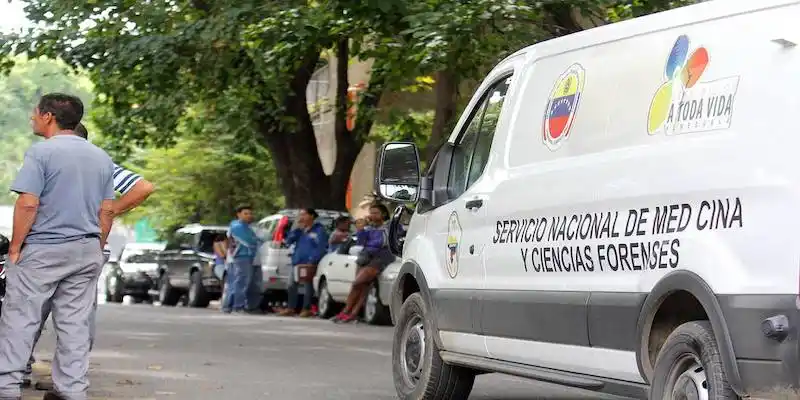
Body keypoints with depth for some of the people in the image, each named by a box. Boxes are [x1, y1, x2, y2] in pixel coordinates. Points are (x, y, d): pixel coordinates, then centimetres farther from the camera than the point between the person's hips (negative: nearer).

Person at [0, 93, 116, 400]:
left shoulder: (41, 152, -10)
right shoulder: (101, 157, 10)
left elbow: (28, 204, -17)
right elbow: (107, 210, 10)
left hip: (42, 249, -6)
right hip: (86, 252, 6)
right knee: (76, 323, 7)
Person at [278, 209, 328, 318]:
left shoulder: (319, 230, -2)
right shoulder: (300, 230, 19)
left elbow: (321, 248, -11)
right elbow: (288, 241, 13)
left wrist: (312, 261, -21)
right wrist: (297, 229, 2)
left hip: (309, 264, -7)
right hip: (297, 262, 7)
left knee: (308, 285, -5)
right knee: (292, 286, 8)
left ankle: (307, 309, 0)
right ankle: (291, 308, 15)